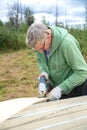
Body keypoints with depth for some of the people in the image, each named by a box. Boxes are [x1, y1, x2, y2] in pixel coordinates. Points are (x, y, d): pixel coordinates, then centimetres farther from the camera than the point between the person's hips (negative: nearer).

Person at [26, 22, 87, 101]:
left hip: (74, 88, -5)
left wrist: (61, 88, -29)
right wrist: (43, 74, -16)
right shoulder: (39, 40, -13)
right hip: (54, 86, 6)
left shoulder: (66, 43, -31)